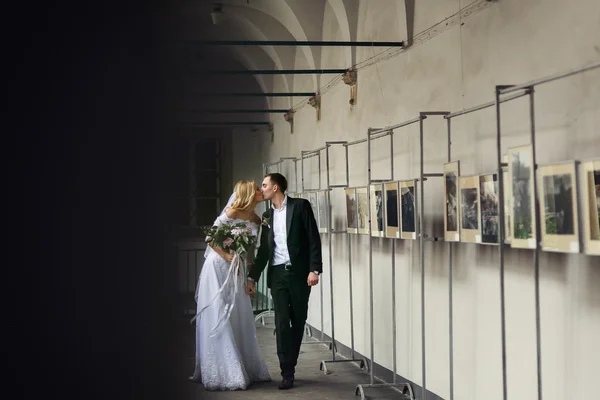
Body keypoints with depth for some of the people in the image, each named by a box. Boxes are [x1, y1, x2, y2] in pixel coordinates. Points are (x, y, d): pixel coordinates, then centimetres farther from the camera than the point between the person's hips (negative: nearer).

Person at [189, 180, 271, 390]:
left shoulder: (256, 220, 6)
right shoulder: (232, 212, -14)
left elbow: (249, 250, 12)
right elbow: (210, 239, -14)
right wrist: (228, 257, -18)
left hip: (236, 273, 7)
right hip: (218, 269, -7)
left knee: (240, 320, 10)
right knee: (219, 320, -3)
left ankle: (246, 369, 20)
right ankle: (223, 374, 2)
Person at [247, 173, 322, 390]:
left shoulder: (300, 206, -2)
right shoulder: (267, 215, 12)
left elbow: (314, 239, -6)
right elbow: (264, 249, 16)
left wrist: (314, 269, -14)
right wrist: (253, 276, 12)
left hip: (300, 273, -3)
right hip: (277, 274, 3)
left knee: (298, 322, 5)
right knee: (282, 323, -4)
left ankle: (290, 365, 20)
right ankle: (287, 372, -1)